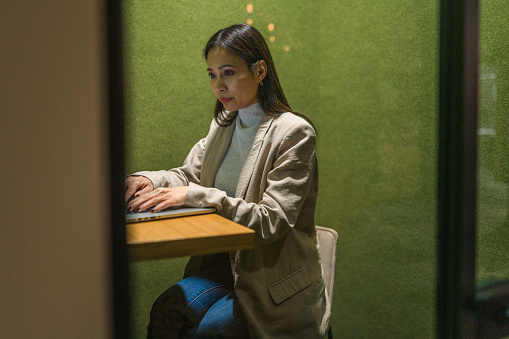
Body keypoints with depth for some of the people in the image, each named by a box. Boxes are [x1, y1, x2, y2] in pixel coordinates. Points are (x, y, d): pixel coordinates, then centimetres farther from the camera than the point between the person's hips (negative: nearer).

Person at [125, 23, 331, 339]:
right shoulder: (223, 125, 10)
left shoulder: (294, 132, -15)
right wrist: (150, 180, -10)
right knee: (165, 312, -21)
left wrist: (194, 195, -28)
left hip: (274, 283, -5)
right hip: (226, 263, 5)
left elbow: (271, 221, -21)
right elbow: (189, 175, 13)